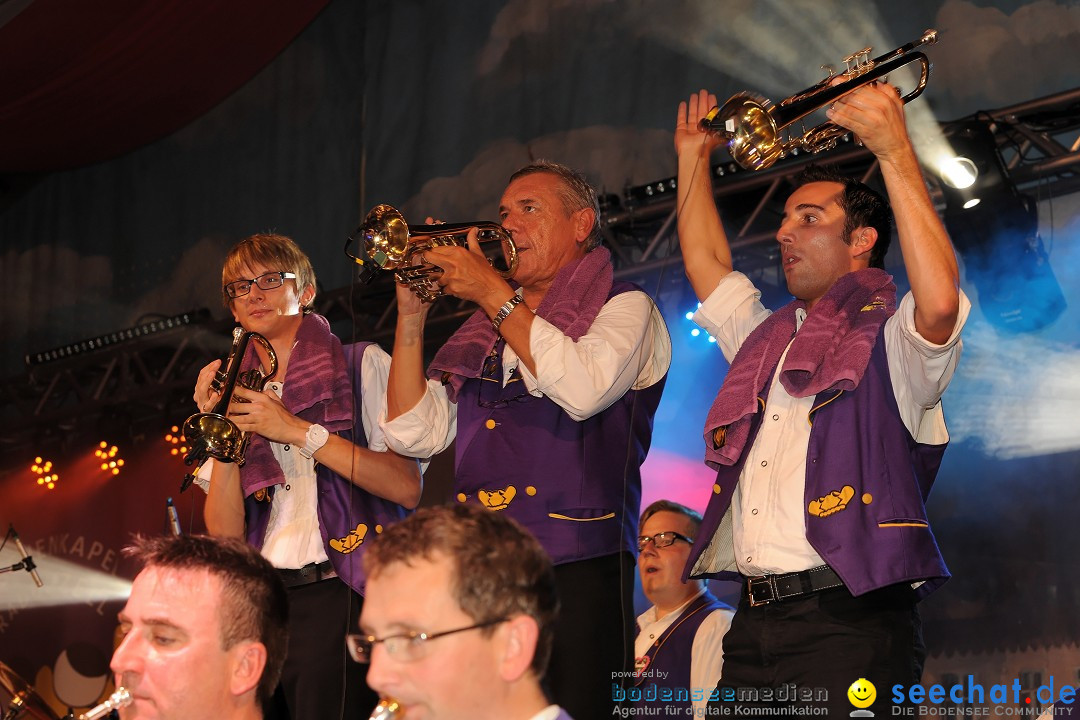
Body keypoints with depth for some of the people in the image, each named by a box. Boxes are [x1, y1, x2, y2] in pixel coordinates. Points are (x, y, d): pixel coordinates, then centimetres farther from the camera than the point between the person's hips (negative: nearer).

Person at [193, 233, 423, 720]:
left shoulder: (361, 366, 7)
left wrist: (298, 430, -10)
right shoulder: (240, 397, 18)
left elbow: (406, 488, -9)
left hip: (340, 594, -4)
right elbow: (225, 536, 8)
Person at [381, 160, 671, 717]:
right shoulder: (482, 332, 22)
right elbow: (414, 435, 14)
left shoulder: (624, 308, 7)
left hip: (576, 572, -5)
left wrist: (493, 293, -7)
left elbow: (584, 388, -15)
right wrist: (412, 313, 6)